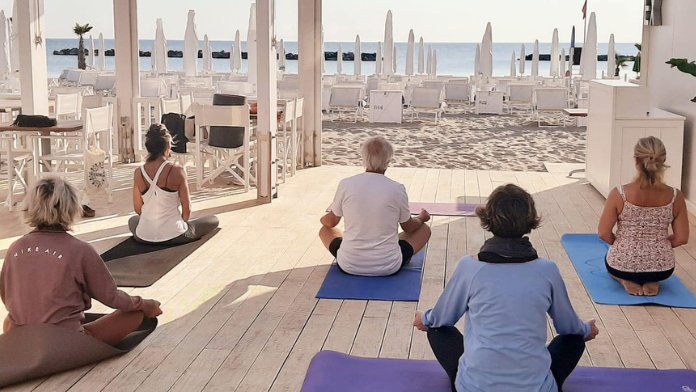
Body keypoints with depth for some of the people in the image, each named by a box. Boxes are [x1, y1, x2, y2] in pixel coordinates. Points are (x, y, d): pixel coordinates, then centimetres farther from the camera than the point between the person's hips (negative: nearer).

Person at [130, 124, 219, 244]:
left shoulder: (139, 173, -6)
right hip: (174, 235, -3)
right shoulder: (177, 171, -16)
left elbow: (138, 209, 4)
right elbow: (187, 209, -9)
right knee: (214, 220, 20)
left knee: (133, 220, 41)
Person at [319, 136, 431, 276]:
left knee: (325, 229, 30)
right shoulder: (397, 189, -11)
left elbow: (331, 222, 8)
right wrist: (421, 218, 29)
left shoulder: (346, 185, -9)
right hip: (389, 267, -1)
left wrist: (323, 219, 33)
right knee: (424, 229, 22)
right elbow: (409, 228, 6)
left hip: (349, 265, 1)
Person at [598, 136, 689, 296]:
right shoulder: (675, 196, -11)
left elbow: (604, 234, -11)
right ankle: (652, 281, 9)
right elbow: (681, 238, -5)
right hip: (662, 268, 2)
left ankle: (627, 281, 7)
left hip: (622, 265, -1)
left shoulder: (619, 194, -16)